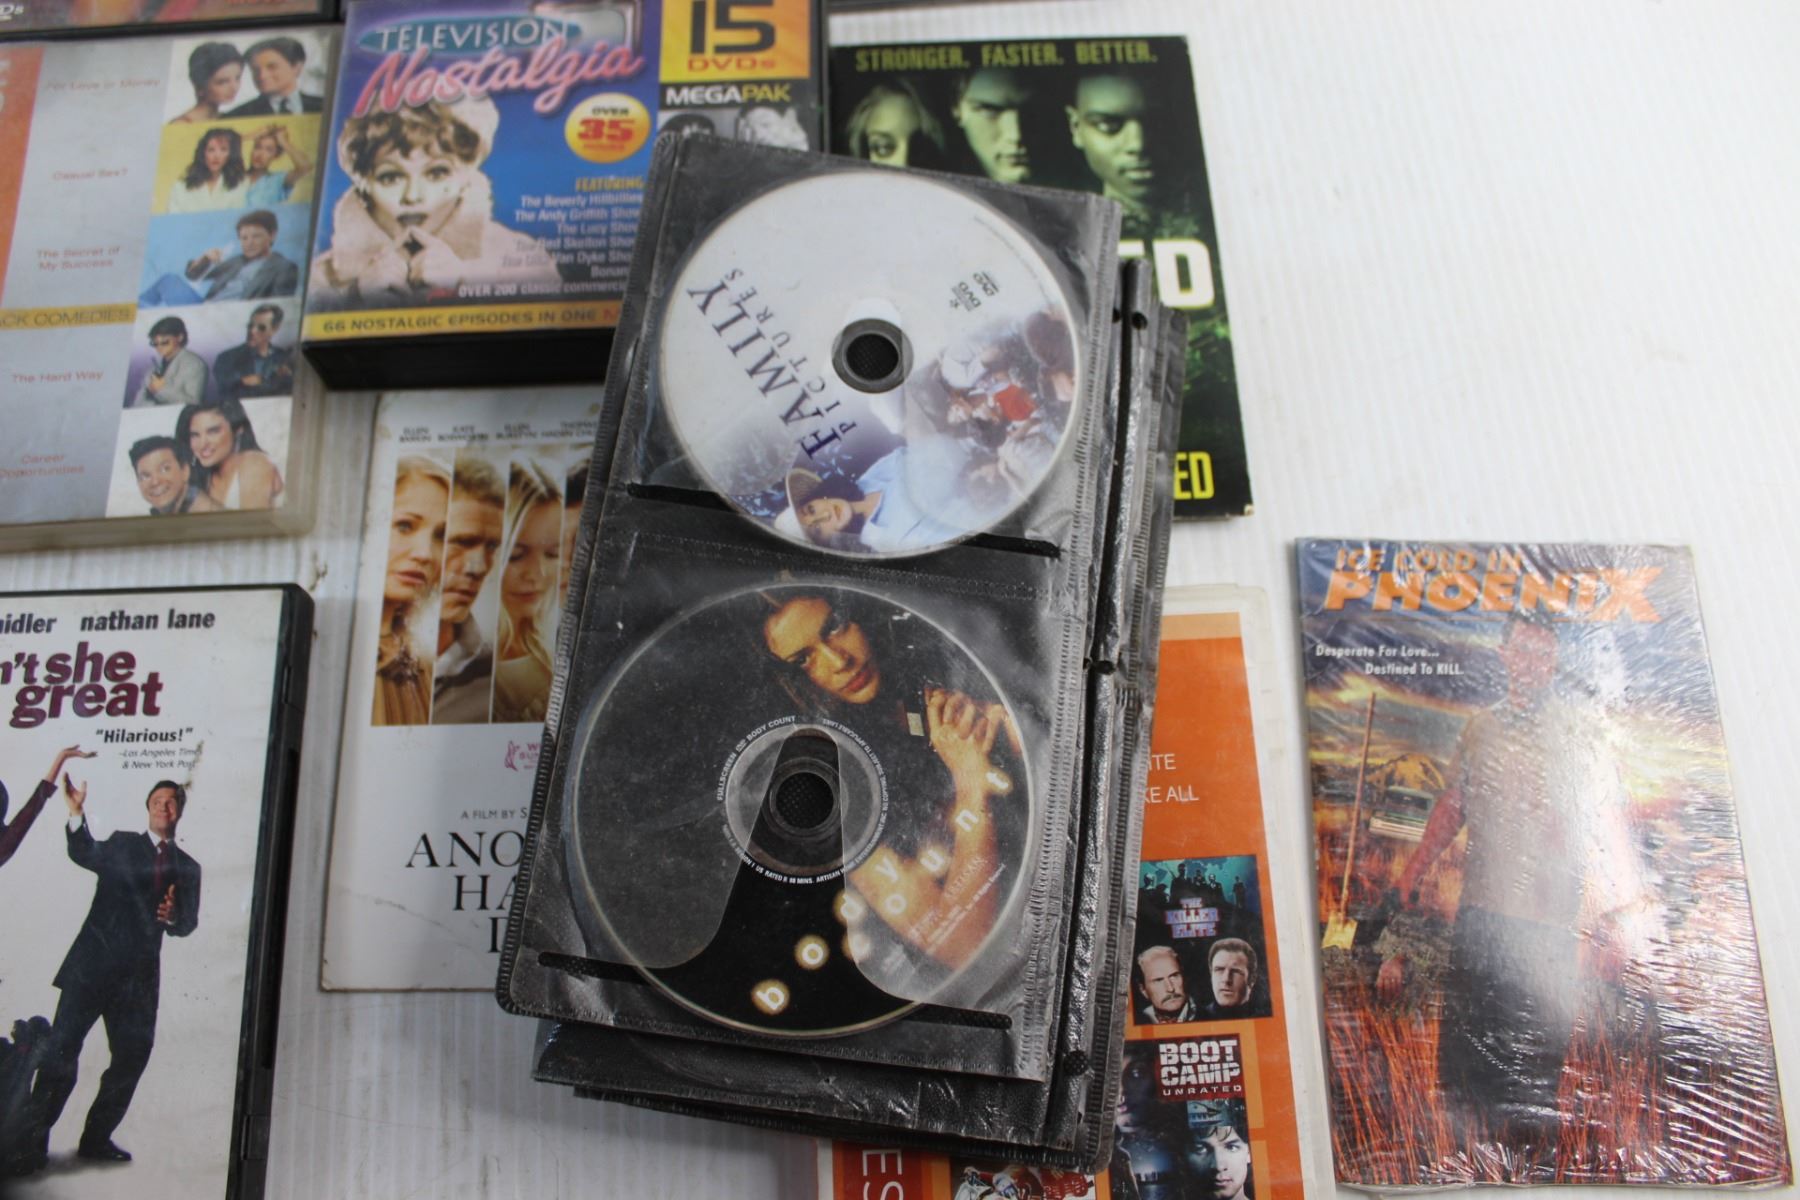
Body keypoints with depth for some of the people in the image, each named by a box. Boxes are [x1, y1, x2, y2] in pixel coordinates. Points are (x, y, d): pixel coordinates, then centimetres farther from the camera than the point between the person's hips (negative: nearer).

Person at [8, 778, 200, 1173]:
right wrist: (77, 814, -25)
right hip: (93, 962, -2)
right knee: (61, 1048, -9)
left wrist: (173, 915, -16)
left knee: (132, 1056, 2)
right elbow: (84, 855, -10)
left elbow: (188, 924, 7)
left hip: (139, 973, 3)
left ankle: (96, 1139, 16)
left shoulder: (187, 867, 13)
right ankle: (33, 1141, 0)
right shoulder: (121, 844, 10)